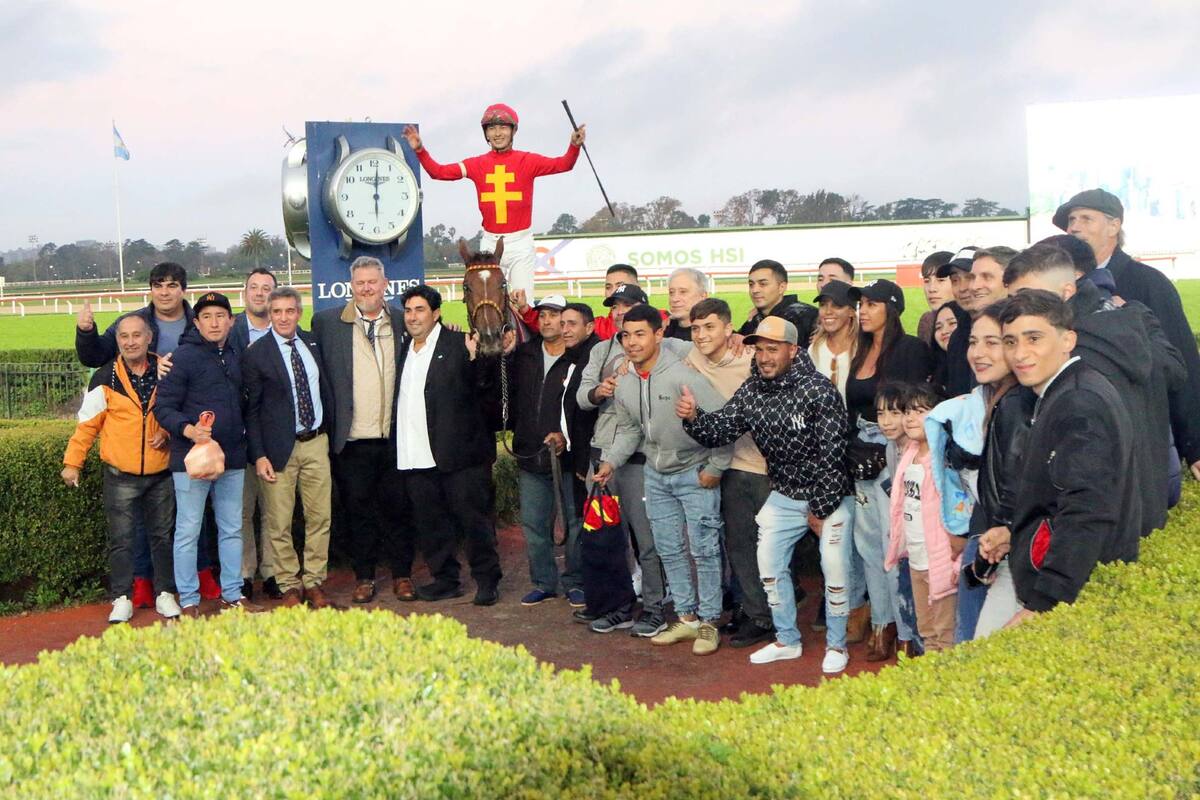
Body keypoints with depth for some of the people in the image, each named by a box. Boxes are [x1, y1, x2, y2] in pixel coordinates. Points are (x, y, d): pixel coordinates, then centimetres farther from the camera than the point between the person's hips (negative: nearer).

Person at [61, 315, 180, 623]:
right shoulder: (105, 378, -6)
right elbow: (87, 423, -2)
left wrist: (168, 432, -5)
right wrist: (72, 461, -1)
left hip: (160, 473, 2)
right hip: (120, 476, -2)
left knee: (163, 535, 10)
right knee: (121, 539, 4)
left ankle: (166, 594, 20)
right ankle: (122, 598, 12)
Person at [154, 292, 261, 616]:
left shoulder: (235, 358, 12)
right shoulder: (184, 356, -8)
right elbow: (163, 407, -11)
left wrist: (242, 434, 10)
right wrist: (187, 429, -26)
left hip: (232, 459, 6)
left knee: (232, 529, 12)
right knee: (188, 531, 1)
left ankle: (232, 594, 22)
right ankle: (189, 601, 10)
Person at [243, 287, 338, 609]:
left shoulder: (313, 343, 8)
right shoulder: (255, 354, -5)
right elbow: (251, 409, -4)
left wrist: (331, 432, 13)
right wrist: (259, 456, -9)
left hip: (316, 442, 4)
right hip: (279, 447, -4)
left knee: (320, 517, 6)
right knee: (278, 523, 1)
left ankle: (314, 582, 17)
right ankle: (289, 585, 14)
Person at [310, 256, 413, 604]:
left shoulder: (402, 321, 7)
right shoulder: (326, 322, 2)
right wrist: (327, 425, 0)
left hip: (394, 436, 1)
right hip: (352, 440, -1)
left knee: (398, 507, 7)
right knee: (358, 509, 7)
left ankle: (402, 575, 19)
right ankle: (364, 577, 18)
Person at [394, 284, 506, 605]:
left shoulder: (458, 344, -3)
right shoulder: (403, 350, 16)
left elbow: (483, 387, -10)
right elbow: (400, 398, 17)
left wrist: (476, 359, -25)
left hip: (458, 452, -6)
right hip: (415, 456, 6)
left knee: (473, 518, 1)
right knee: (431, 524, 12)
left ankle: (487, 580, 12)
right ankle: (445, 579, 24)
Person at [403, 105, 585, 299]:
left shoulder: (527, 161, -2)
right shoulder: (477, 164, 5)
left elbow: (563, 165, -14)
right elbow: (439, 172, 1)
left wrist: (574, 146, -33)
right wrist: (420, 150, -14)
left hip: (520, 242, -2)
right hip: (490, 242, 3)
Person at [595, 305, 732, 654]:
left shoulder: (684, 376, -23)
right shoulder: (624, 385, -1)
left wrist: (714, 468, -17)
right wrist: (610, 460, 1)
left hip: (694, 474, -7)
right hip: (656, 475, 7)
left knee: (703, 549, 0)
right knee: (669, 549, 12)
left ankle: (709, 622, 12)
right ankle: (687, 617, 24)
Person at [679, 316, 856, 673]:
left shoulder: (818, 389, -20)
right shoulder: (751, 390, -3)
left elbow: (833, 454, -20)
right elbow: (719, 430, -5)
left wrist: (821, 508, -16)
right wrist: (693, 417, -27)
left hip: (829, 496, -6)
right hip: (783, 496, 6)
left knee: (835, 569, -8)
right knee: (769, 566, 9)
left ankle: (836, 645, 14)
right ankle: (787, 640, 28)